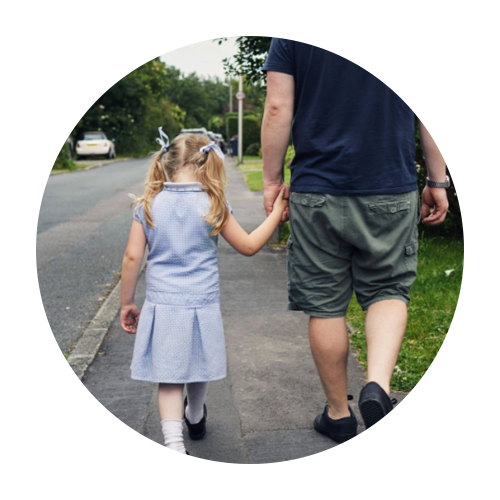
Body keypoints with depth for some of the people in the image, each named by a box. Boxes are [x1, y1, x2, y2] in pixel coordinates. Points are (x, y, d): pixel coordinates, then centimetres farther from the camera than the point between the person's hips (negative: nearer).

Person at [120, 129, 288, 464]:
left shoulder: (148, 206, -3)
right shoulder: (213, 207, -8)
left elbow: (133, 257, -4)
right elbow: (248, 246, 0)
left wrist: (127, 303, 7)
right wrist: (277, 212, 12)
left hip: (162, 306, 0)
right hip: (203, 306, 0)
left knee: (168, 377, 5)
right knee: (198, 370, 22)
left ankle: (174, 446, -10)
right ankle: (195, 417, 48)